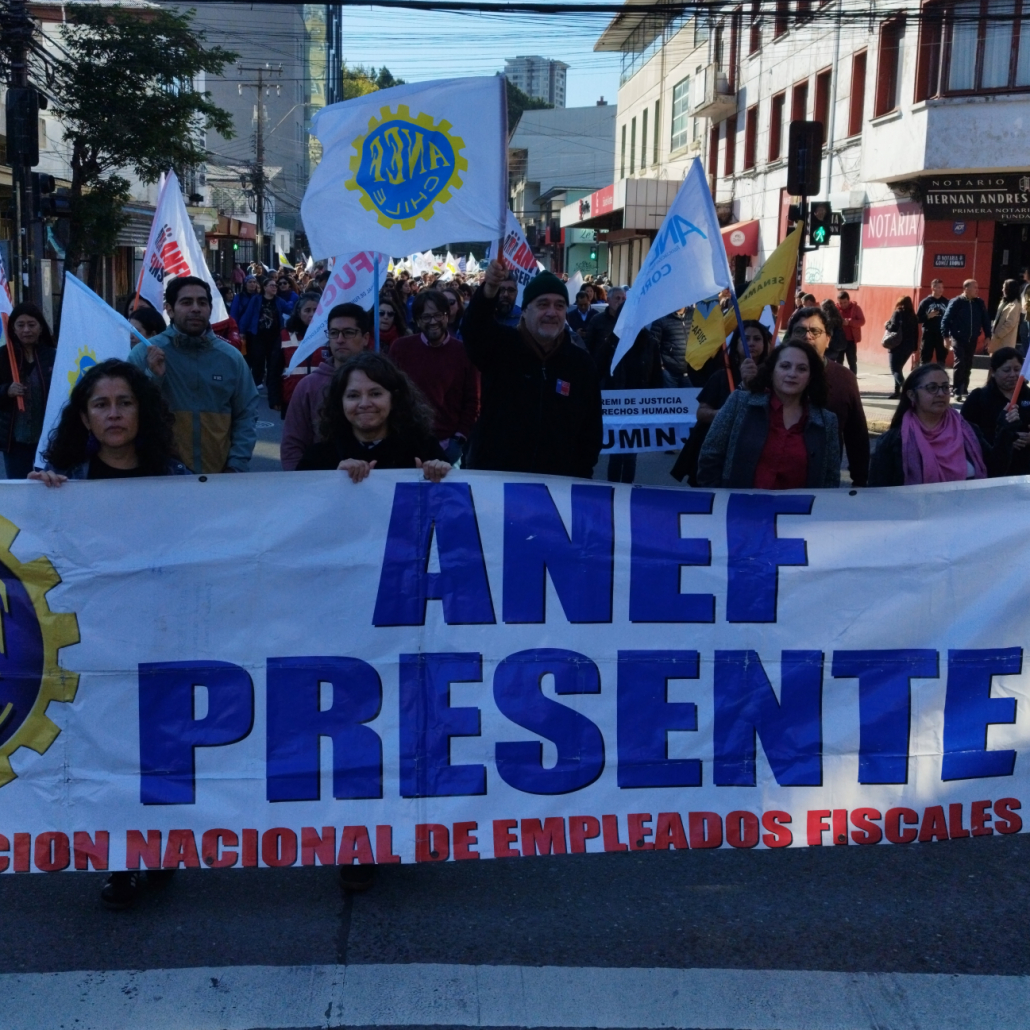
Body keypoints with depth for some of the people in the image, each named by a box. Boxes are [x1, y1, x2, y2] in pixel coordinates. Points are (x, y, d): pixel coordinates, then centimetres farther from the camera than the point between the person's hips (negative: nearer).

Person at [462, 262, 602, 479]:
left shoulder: (581, 364, 6)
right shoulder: (501, 346, -2)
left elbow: (591, 429, 11)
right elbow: (473, 328, -24)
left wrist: (583, 474, 3)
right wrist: (489, 289, -42)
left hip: (556, 481, 2)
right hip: (493, 475, -2)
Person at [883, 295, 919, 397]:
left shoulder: (897, 313, -6)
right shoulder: (913, 316, 11)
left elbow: (893, 328, -18)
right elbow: (916, 332, 11)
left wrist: (887, 326, 3)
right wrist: (915, 347, 16)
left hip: (898, 346, -7)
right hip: (909, 347, 7)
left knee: (895, 370, -6)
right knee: (898, 368, 20)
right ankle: (897, 391, 19)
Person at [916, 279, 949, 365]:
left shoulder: (946, 302, 7)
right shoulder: (925, 302, -1)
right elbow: (918, 319, -2)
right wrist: (928, 316, -18)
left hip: (942, 335, 3)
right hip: (929, 334, -3)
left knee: (941, 358, 7)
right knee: (925, 359, 0)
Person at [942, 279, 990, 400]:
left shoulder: (979, 303, 5)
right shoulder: (956, 303, -8)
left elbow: (985, 320, 10)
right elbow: (945, 320, -9)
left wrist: (988, 336, 6)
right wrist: (946, 336, -15)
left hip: (972, 339, 5)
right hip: (958, 339, -5)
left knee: (968, 365, 8)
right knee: (960, 363, -11)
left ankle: (964, 390, 17)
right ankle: (956, 390, -4)